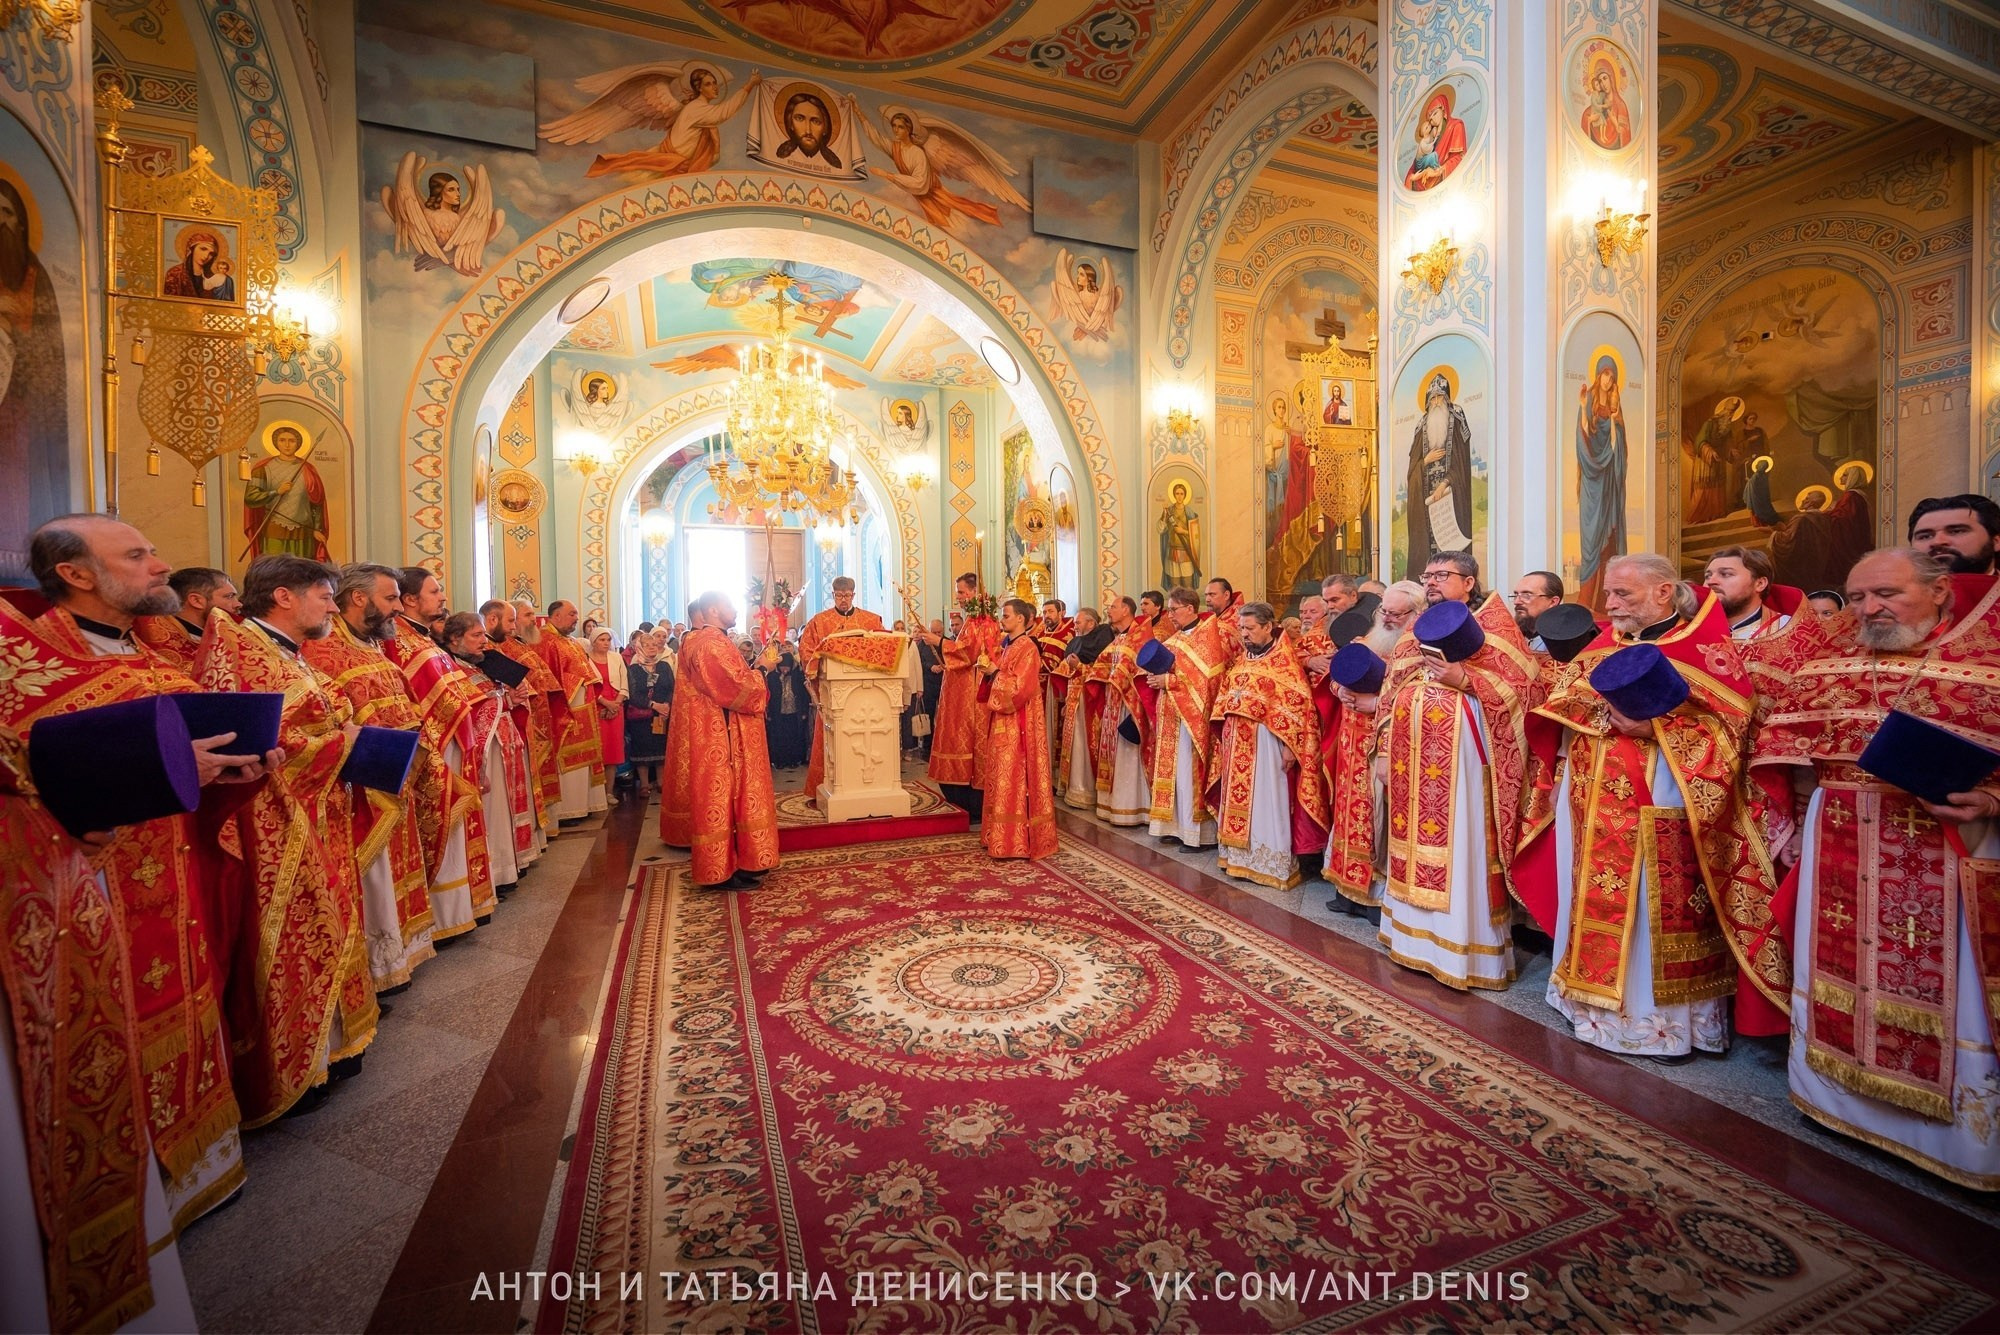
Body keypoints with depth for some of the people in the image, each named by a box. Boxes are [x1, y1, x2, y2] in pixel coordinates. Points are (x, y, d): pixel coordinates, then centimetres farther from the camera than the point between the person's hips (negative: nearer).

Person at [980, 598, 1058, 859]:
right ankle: (1001, 835, 18)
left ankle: (1017, 839, -1)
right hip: (1003, 719, 9)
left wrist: (995, 673, -10)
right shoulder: (1006, 645, 15)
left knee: (1015, 776, -7)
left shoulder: (1027, 647, -12)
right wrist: (990, 671, 3)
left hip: (1018, 721, -9)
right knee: (1003, 774, 11)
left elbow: (1021, 686, -20)